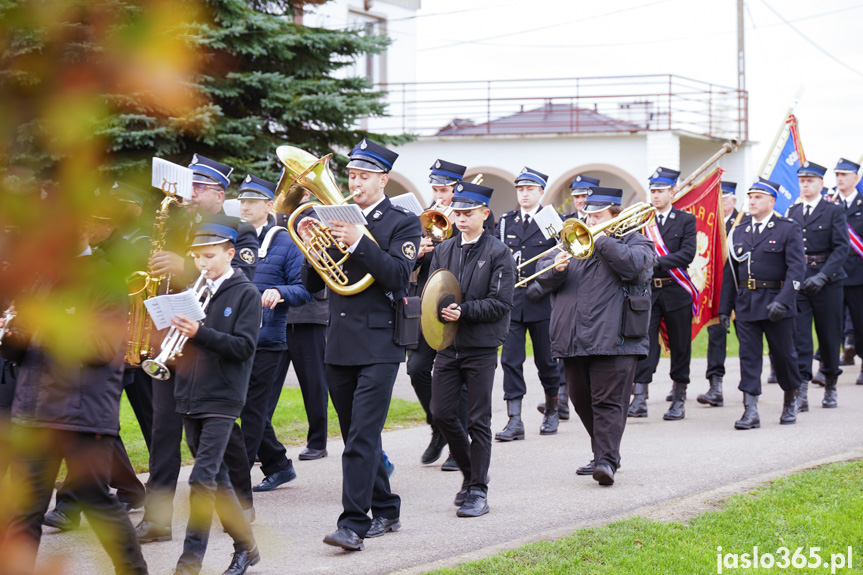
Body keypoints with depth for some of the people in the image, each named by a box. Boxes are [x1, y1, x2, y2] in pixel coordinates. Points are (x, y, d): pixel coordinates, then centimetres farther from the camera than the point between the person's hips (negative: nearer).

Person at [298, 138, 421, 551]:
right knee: (358, 436, 12)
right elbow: (311, 285, 11)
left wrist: (358, 242, -24)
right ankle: (385, 512, 24)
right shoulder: (336, 220, 14)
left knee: (362, 436, -13)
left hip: (378, 345, -6)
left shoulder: (403, 223, 0)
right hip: (339, 344, 6)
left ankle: (354, 524, -15)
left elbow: (398, 274, -15)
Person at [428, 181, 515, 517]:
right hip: (448, 346, 5)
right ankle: (470, 472, 23)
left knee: (478, 420, -2)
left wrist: (464, 311, -21)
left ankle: (478, 491, 5)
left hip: (481, 347, -5)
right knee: (441, 413, 3)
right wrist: (440, 310, -9)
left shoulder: (498, 253, -4)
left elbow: (500, 303, -10)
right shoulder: (443, 250, 11)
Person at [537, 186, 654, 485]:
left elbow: (634, 266, -17)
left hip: (613, 339, -6)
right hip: (573, 341, 6)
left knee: (608, 402, -13)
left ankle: (607, 461, -18)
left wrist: (601, 241, -13)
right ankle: (602, 455, 24)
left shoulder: (636, 241, 6)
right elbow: (544, 277, 14)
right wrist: (555, 267, -10)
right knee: (582, 403, 12)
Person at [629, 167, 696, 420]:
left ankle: (679, 400, 14)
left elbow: (688, 254, -10)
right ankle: (639, 399, -14)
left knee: (679, 347, 5)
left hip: (675, 293, -1)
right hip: (647, 291, 1)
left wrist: (658, 262, -21)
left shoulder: (685, 220, 3)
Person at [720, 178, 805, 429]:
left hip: (775, 301, -3)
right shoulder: (739, 231, 11)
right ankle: (750, 411, -4)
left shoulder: (788, 229, -1)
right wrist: (724, 308, 9)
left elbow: (796, 267, -10)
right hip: (745, 303, 3)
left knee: (784, 354, 7)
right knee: (748, 355, -2)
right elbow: (731, 271, 13)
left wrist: (782, 301, -22)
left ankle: (791, 400, 29)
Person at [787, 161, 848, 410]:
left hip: (827, 282, -2)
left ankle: (830, 386, 24)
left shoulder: (834, 212, 0)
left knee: (830, 336, 7)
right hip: (797, 282, 2)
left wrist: (822, 276, -19)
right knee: (798, 335, -8)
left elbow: (841, 248, -8)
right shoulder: (792, 212, 11)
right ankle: (801, 391, -12)